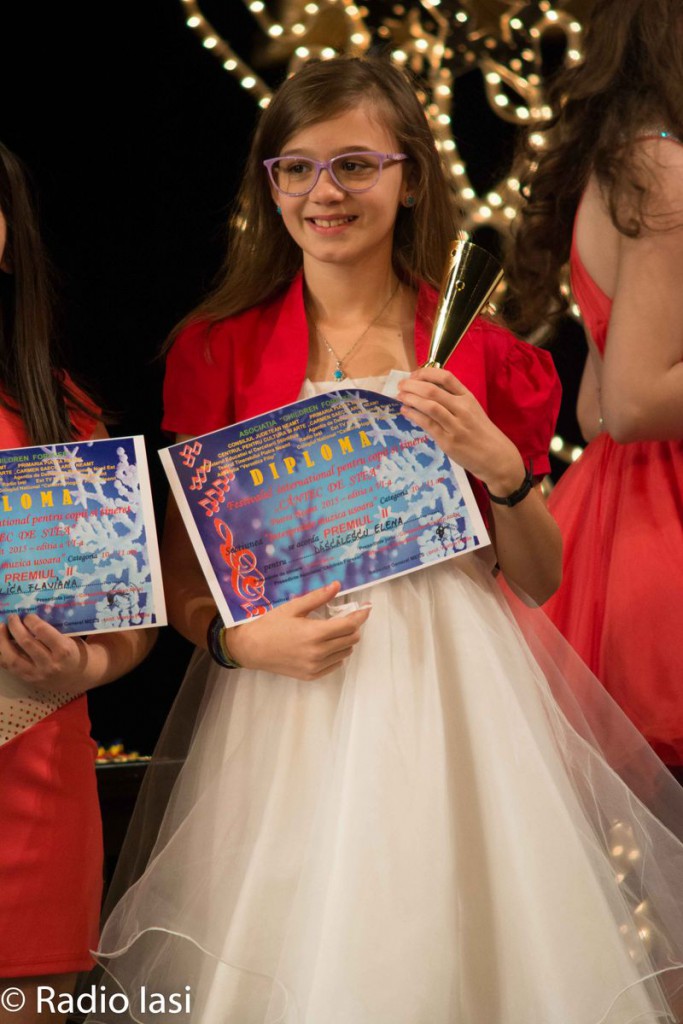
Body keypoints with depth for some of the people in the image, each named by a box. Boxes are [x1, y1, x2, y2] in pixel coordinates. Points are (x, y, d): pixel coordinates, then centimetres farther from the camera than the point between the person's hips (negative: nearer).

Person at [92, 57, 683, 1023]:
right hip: (283, 701, 0)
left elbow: (540, 579, 5)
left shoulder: (480, 345, 2)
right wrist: (239, 639, -15)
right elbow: (180, 571, 5)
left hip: (448, 692, 0)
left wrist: (502, 468, -13)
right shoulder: (219, 348, 2)